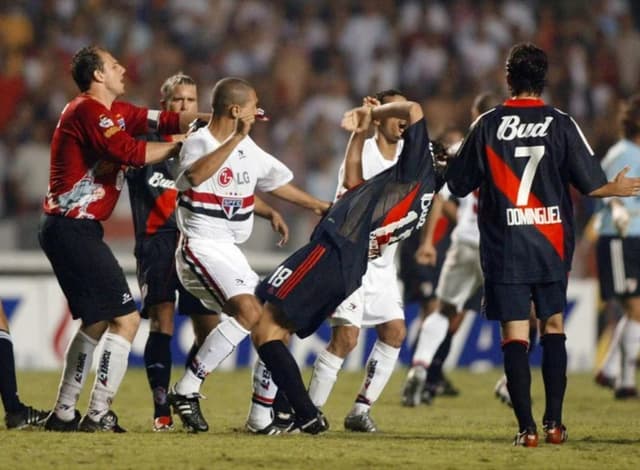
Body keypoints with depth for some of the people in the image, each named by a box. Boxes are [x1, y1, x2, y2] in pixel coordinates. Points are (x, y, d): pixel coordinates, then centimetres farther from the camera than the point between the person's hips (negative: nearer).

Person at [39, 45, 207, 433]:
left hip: (70, 230, 11)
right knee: (125, 318, -10)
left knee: (97, 322, 19)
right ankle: (99, 415, -10)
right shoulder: (88, 110, -13)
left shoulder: (114, 111, 17)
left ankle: (63, 413, 22)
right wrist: (182, 144, -10)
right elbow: (131, 153, -21)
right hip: (74, 230, -11)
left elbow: (163, 121, 14)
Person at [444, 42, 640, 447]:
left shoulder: (487, 125, -2)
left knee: (515, 336, -1)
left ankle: (527, 428, -7)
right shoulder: (561, 125, -3)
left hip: (504, 249, -1)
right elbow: (591, 184, -3)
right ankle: (554, 422, 10)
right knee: (554, 327, 14)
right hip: (551, 246, 1)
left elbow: (458, 183, 4)